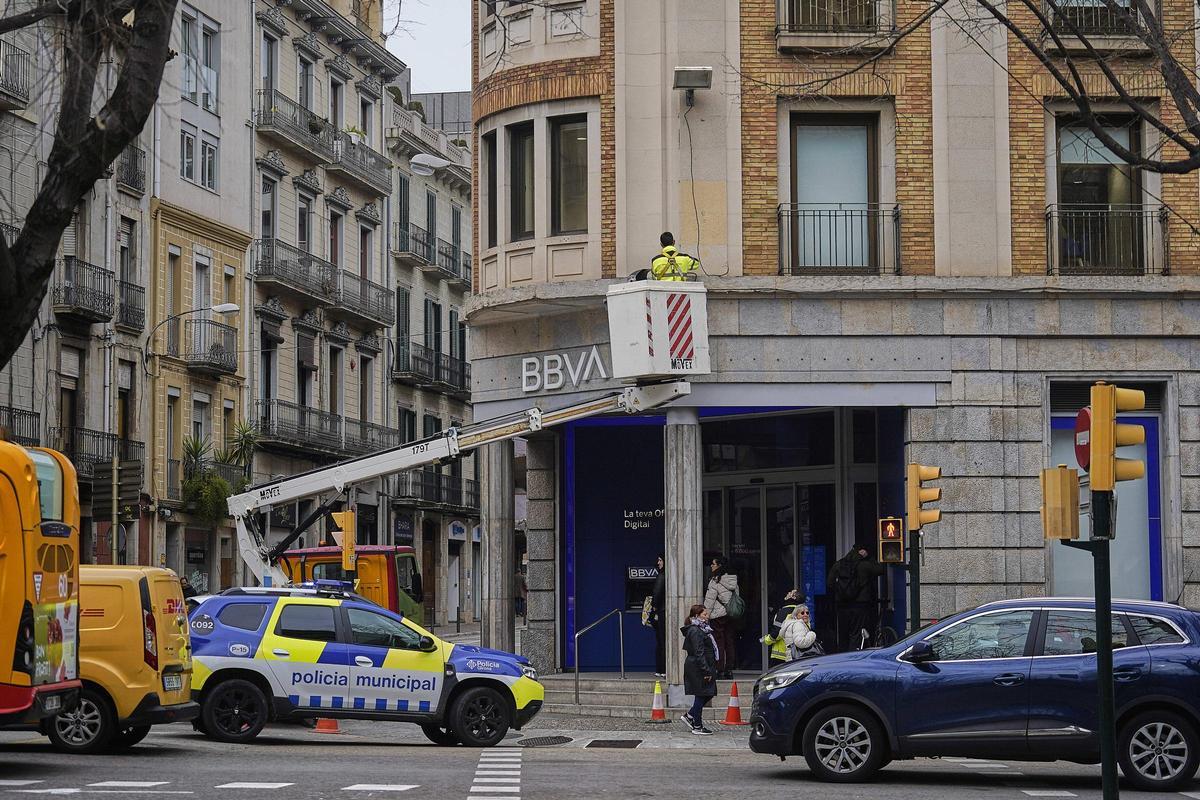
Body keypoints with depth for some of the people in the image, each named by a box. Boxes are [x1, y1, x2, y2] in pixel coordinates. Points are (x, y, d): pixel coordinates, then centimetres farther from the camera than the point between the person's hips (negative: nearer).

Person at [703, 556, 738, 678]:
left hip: (718, 615, -7)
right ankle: (729, 670, 11)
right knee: (729, 642, 10)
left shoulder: (715, 581, -13)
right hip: (731, 615, 7)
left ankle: (720, 671, -3)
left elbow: (710, 600, -14)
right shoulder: (733, 579, 8)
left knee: (719, 643, -2)